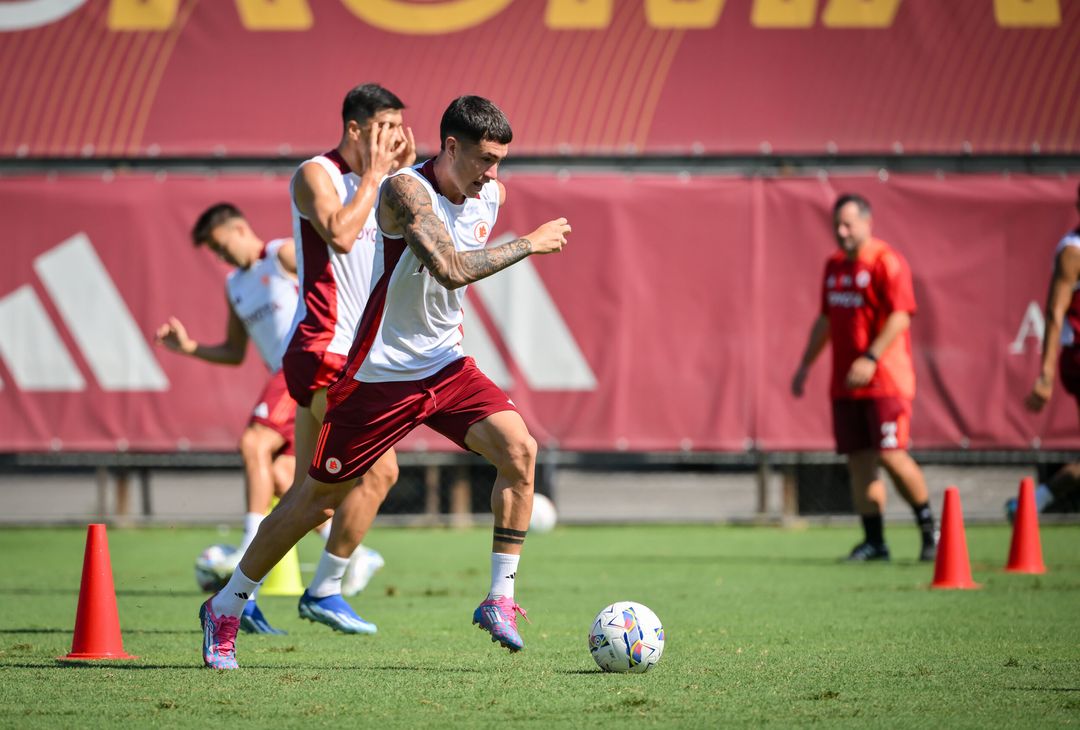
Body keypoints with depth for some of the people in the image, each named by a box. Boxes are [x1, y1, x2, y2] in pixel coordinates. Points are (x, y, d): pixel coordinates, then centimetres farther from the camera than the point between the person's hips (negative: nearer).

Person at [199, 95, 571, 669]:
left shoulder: (491, 195, 2)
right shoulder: (405, 191, -21)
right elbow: (452, 269, -34)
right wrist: (530, 244, -27)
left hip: (446, 364, 6)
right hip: (380, 372, -6)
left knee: (518, 448, -17)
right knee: (319, 496, 3)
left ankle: (500, 600, -9)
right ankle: (224, 610, 19)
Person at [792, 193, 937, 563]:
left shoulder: (887, 262, -9)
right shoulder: (834, 266, 16)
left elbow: (900, 316, -17)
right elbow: (826, 319, 25)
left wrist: (871, 358, -26)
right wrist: (806, 364, 21)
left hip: (885, 380, -7)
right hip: (845, 383, 8)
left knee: (890, 455, -13)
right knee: (858, 460, 3)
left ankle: (929, 528, 4)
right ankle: (874, 542, 7)